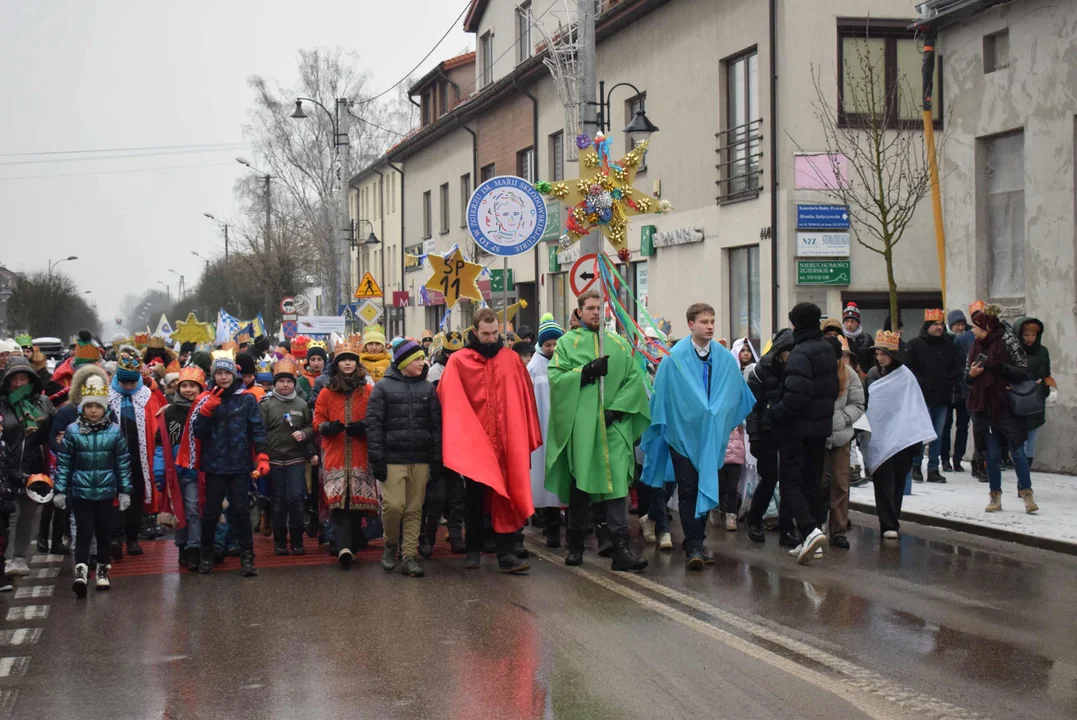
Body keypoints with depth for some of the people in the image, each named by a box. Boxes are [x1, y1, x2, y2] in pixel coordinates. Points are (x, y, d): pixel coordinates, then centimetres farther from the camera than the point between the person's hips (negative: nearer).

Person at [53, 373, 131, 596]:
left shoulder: (115, 431, -2)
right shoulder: (72, 431, -5)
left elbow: (123, 463, 2)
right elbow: (63, 463, -1)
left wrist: (125, 491, 2)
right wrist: (59, 491, -3)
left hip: (106, 492, 1)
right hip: (81, 492, -1)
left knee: (104, 532, 11)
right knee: (84, 531, -7)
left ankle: (102, 570, 24)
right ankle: (81, 571, -12)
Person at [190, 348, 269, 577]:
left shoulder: (247, 399, 1)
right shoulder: (206, 399, 3)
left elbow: (257, 430, 0)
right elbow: (198, 431, -4)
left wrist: (262, 457, -9)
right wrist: (208, 408, -15)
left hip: (240, 464, -1)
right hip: (214, 465, 1)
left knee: (241, 511, 1)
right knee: (211, 511, 9)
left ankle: (247, 557, 6)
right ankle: (206, 554, 23)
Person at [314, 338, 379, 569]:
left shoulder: (368, 391, 7)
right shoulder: (326, 392, 9)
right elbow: (317, 421, 9)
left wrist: (364, 428, -12)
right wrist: (328, 427, -12)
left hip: (361, 456, 0)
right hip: (335, 455, 0)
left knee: (358, 500, 0)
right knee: (338, 500, -12)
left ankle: (351, 543, 14)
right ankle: (344, 547, -22)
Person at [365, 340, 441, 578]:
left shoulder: (428, 389, 12)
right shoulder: (383, 387, 3)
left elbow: (436, 425, 11)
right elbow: (373, 425, -1)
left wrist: (436, 460, 5)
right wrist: (377, 459, -9)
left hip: (421, 460, 3)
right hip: (392, 459, -3)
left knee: (414, 510, 3)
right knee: (393, 506, -11)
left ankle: (409, 556, 9)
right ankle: (391, 545, 14)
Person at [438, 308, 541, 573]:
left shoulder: (511, 359, 6)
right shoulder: (458, 361, -1)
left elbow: (524, 400, 7)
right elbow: (449, 402, -3)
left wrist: (529, 438, 5)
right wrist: (457, 438, -10)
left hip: (506, 442, 1)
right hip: (472, 442, -1)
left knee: (506, 497, -2)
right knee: (475, 498, 10)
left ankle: (506, 554, -3)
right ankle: (473, 549, 22)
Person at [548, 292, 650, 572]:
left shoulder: (619, 344, 15)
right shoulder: (567, 342, 9)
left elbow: (635, 378, 7)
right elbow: (555, 376, -2)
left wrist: (617, 408, -6)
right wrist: (586, 371, -14)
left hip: (613, 424, 1)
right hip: (580, 423, -1)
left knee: (616, 482, -8)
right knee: (579, 483, 2)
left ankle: (621, 549, -14)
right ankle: (575, 545, 14)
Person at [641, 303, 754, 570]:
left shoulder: (726, 359, 3)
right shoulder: (674, 358, -6)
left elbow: (736, 396, 11)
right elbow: (661, 397, -2)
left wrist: (734, 425, 10)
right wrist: (662, 426, -2)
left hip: (713, 435, 3)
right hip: (683, 432, -3)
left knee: (706, 488, 8)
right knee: (688, 491, -5)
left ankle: (696, 544, 18)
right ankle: (693, 546, -7)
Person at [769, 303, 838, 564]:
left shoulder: (800, 354, -18)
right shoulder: (828, 350, 10)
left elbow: (795, 395, -27)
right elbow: (834, 388, 16)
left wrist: (775, 414, -14)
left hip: (797, 427, -8)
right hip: (821, 427, 8)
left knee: (790, 481, -2)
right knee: (813, 481, 14)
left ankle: (810, 530, -20)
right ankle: (811, 542, 15)